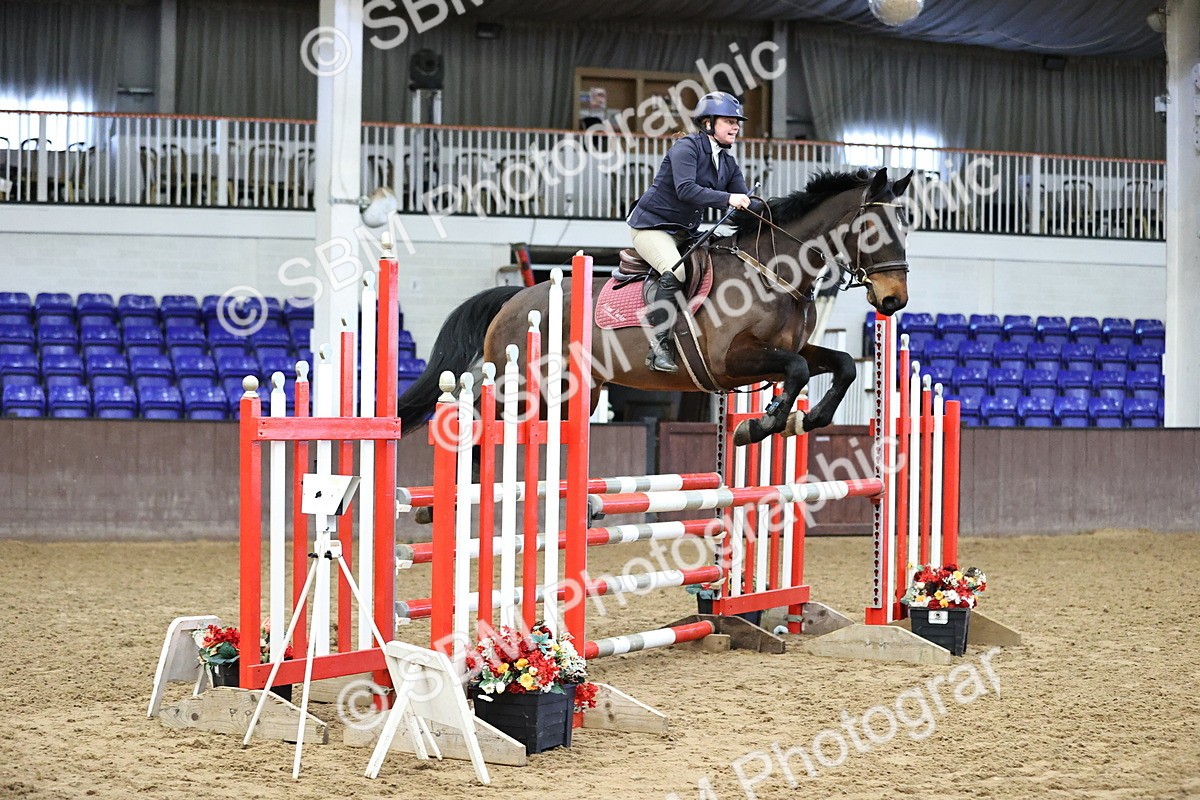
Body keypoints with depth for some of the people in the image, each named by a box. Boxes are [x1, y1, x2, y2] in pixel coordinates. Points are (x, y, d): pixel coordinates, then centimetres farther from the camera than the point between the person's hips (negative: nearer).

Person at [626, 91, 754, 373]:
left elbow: (743, 202, 2)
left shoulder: (729, 163, 10)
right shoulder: (687, 147, -15)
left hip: (685, 233, 9)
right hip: (651, 225, -9)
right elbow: (686, 189, -30)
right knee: (675, 271, -32)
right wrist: (727, 199, -38)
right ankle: (659, 345, -27)